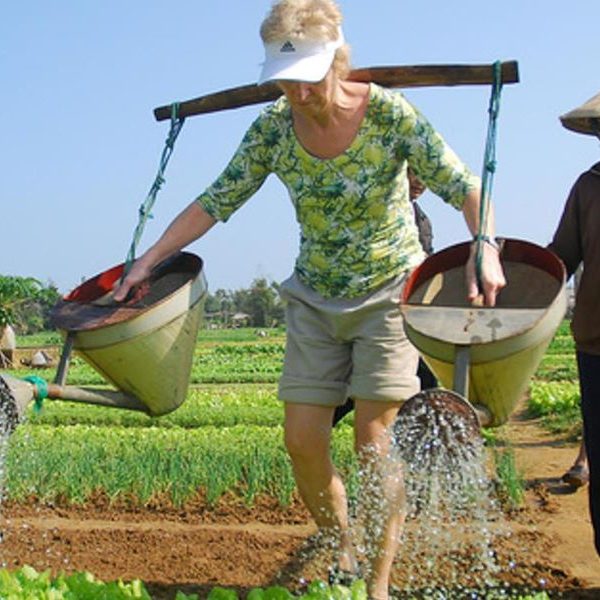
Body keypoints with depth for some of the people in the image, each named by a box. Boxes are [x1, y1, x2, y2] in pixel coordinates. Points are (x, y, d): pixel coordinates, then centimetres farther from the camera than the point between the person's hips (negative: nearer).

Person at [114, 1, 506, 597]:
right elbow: (217, 201, -1)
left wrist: (484, 245, -37)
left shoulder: (389, 114, -18)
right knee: (302, 440, 0)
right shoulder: (273, 128, -8)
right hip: (316, 300, 4)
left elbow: (463, 185, -19)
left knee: (373, 439, -10)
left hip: (390, 290, -4)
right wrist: (149, 258, -7)